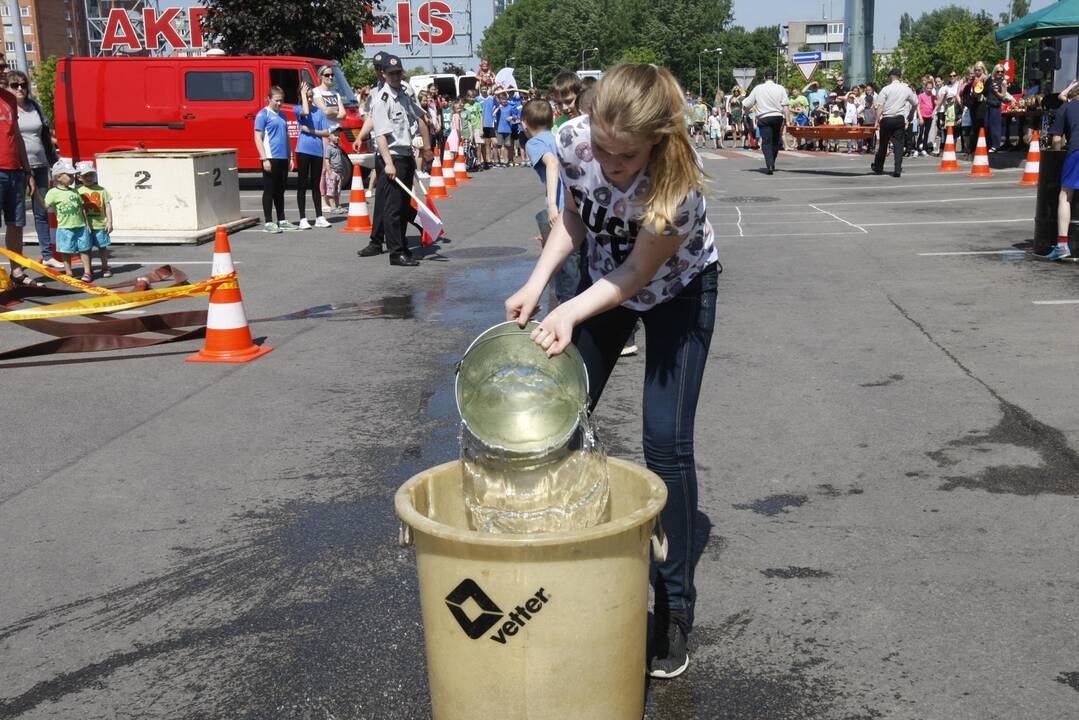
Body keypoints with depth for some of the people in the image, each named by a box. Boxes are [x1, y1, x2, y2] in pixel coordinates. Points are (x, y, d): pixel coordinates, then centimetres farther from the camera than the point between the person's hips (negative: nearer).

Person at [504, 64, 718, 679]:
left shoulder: (679, 180, -38)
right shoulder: (575, 140, -27)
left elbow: (638, 274, -25)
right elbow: (575, 217, -7)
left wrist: (569, 314, -37)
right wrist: (537, 285, -19)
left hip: (678, 288, -4)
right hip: (605, 279, 5)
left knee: (667, 440, -12)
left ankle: (675, 606, 3)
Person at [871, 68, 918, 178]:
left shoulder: (886, 89, -5)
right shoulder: (907, 89, 4)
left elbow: (880, 105, -11)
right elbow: (915, 104, 14)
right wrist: (910, 116, 27)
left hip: (887, 119, -1)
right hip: (900, 119, 1)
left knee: (883, 144, 10)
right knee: (898, 144, 1)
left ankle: (878, 168, 21)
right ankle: (897, 170, -8)